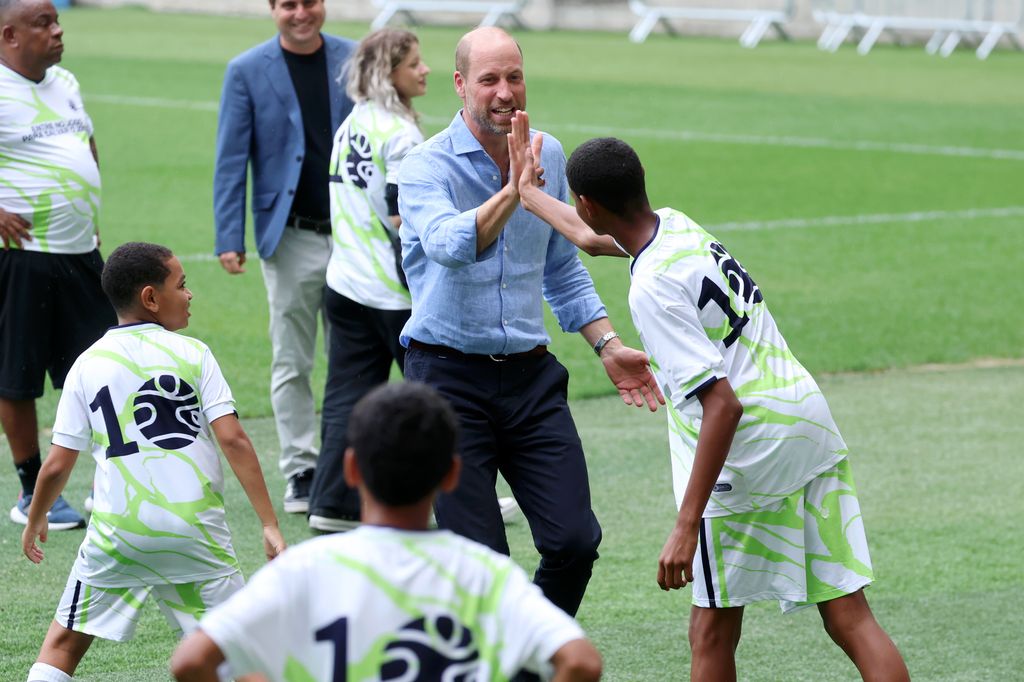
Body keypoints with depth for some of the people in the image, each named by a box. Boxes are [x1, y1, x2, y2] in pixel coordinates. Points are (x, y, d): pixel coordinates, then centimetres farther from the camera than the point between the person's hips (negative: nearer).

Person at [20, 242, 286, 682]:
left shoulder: (87, 366, 6)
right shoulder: (192, 354, 1)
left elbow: (57, 465, 5)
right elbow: (233, 440, -8)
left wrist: (35, 521, 23)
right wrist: (270, 524, -7)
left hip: (118, 529, 1)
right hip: (195, 526, -1)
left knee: (65, 641, 15)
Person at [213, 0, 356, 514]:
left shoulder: (355, 61, 4)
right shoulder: (247, 72, -1)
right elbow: (231, 160, -1)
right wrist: (229, 238, -7)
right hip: (290, 238, -1)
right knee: (291, 364, 4)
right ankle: (300, 470, 12)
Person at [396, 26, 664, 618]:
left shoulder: (548, 157, 9)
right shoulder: (428, 166, -9)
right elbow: (449, 246, -31)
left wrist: (608, 345, 17)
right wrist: (512, 191, -43)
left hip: (530, 374, 5)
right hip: (450, 375, -5)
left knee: (575, 541, -3)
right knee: (479, 559, -7)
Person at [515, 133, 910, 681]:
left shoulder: (651, 288, -17)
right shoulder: (677, 226, 8)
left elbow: (722, 405, -23)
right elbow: (598, 235, 34)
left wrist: (686, 526, -24)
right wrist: (527, 191, 49)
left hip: (750, 450, -8)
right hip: (809, 416, 8)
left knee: (712, 629, 8)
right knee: (849, 616, 4)